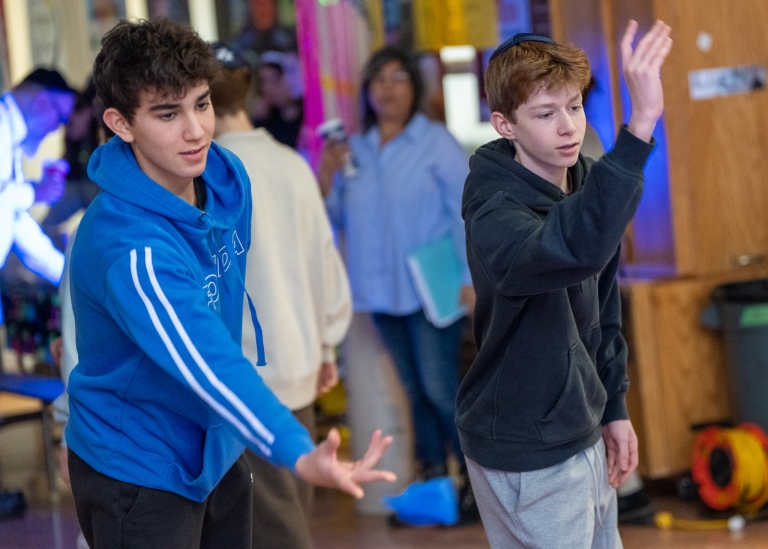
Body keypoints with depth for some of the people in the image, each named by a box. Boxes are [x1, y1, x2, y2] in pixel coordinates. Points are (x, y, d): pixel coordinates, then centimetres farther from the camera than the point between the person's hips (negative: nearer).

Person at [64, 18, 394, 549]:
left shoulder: (227, 175, -5)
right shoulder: (127, 247, -32)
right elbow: (207, 365, -43)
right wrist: (299, 455, -55)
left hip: (216, 450, 8)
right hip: (140, 472, -8)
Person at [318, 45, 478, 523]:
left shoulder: (437, 143, -3)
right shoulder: (354, 151, 10)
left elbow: (465, 211, -7)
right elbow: (334, 218, 13)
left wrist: (471, 279, -13)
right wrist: (326, 178, -5)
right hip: (382, 290, 5)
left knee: (440, 387, -9)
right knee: (414, 389, 11)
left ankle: (477, 478, 2)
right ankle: (432, 474, 20)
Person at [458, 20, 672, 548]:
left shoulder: (586, 185, 2)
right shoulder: (495, 215, -25)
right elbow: (575, 248, -48)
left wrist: (614, 407, 14)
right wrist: (641, 125, -53)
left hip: (582, 436, 8)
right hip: (527, 458, -8)